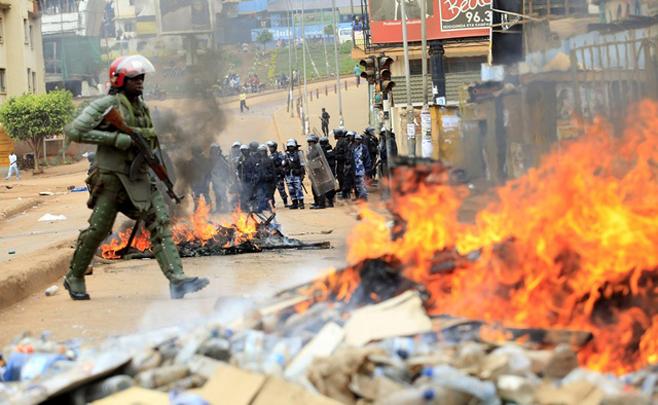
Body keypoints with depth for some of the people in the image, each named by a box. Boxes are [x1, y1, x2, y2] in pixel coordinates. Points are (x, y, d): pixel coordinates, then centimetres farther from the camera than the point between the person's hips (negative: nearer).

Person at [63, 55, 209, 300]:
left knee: (160, 223, -9)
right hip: (111, 178, -6)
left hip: (140, 178, 6)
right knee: (97, 229, 1)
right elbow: (73, 132, -18)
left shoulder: (142, 107, 13)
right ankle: (74, 278, 20)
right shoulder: (105, 106, -9)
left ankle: (176, 279, -19)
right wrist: (116, 138, -21)